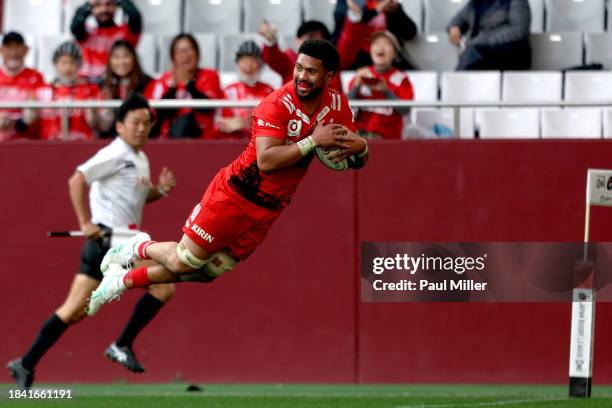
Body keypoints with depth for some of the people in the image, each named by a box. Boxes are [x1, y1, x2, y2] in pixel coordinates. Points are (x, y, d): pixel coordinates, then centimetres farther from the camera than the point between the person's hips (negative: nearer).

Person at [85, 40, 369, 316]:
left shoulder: (338, 105, -2)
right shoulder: (277, 104, -21)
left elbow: (357, 160, 7)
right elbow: (266, 160, -31)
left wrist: (360, 147, -17)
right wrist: (313, 141, -33)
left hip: (269, 210, 6)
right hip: (236, 193, -6)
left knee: (205, 272, 7)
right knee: (183, 261, -6)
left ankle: (124, 280, 25)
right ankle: (141, 249, 29)